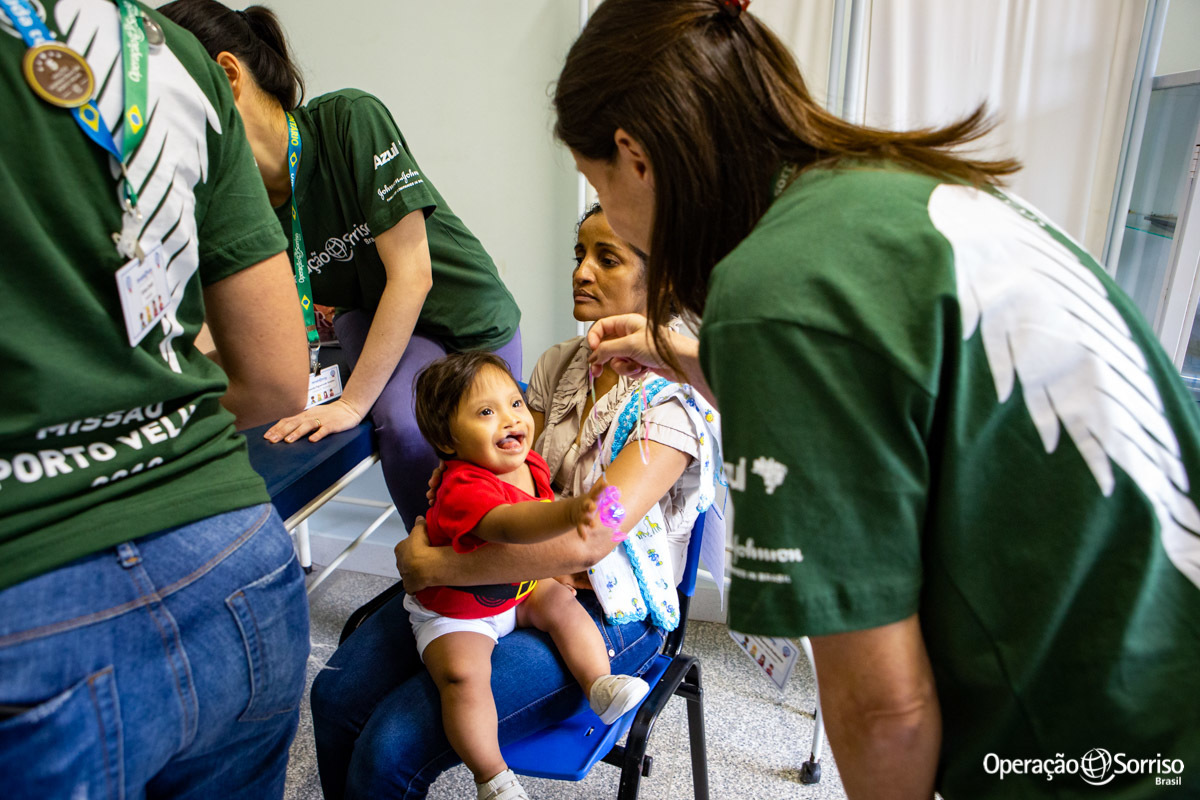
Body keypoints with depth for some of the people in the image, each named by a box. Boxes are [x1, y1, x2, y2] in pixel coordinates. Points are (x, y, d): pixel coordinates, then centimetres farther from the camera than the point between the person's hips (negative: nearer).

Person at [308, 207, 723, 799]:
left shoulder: (674, 400, -17)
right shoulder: (561, 363, 7)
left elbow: (589, 540, -28)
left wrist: (434, 566, -23)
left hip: (606, 614, -6)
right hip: (515, 578, 7)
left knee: (391, 749, -17)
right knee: (336, 695, -6)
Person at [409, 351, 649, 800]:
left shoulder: (530, 464, -9)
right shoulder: (464, 488, -36)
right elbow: (508, 525, -58)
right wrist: (570, 511, -74)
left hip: (517, 591, 7)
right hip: (454, 613, -7)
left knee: (561, 602, -11)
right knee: (463, 673, -25)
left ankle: (599, 685, -2)